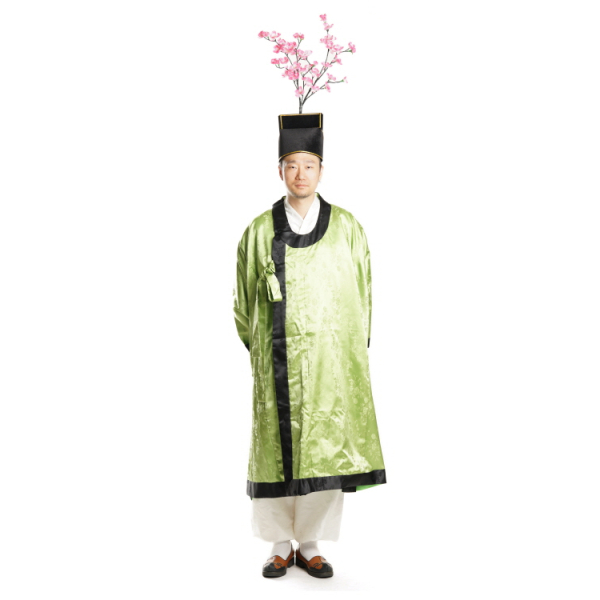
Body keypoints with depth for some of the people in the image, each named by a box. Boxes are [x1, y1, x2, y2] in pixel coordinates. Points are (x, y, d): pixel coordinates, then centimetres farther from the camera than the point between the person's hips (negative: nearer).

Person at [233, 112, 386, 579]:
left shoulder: (347, 227, 2)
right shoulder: (260, 231, 2)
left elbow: (363, 293, 6)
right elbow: (244, 298, 9)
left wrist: (355, 353, 4)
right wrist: (256, 350, 7)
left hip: (332, 358, 0)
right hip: (277, 360, 0)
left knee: (324, 449, 3)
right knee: (277, 448, 3)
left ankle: (310, 546, 16)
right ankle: (281, 547, 17)